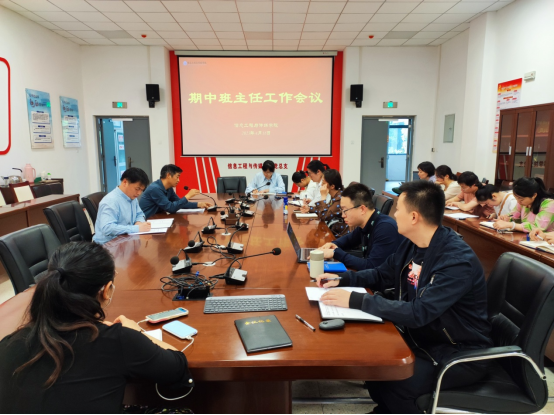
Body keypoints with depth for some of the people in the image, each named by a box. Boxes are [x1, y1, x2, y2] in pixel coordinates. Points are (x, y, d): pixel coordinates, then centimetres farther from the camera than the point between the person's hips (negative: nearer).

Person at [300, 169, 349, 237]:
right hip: (331, 230, 7)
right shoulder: (333, 195, 2)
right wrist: (309, 209, 3)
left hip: (339, 235, -7)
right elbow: (326, 210, 14)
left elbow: (324, 216, -26)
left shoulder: (340, 198, -24)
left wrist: (323, 196, -20)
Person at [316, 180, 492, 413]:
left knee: (393, 383, -26)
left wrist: (356, 301, -35)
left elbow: (418, 313, -35)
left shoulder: (457, 261, -28)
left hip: (460, 354, -7)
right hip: (424, 337, 8)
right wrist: (342, 280, -2)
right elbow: (382, 275, 12)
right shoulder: (412, 244, -2)